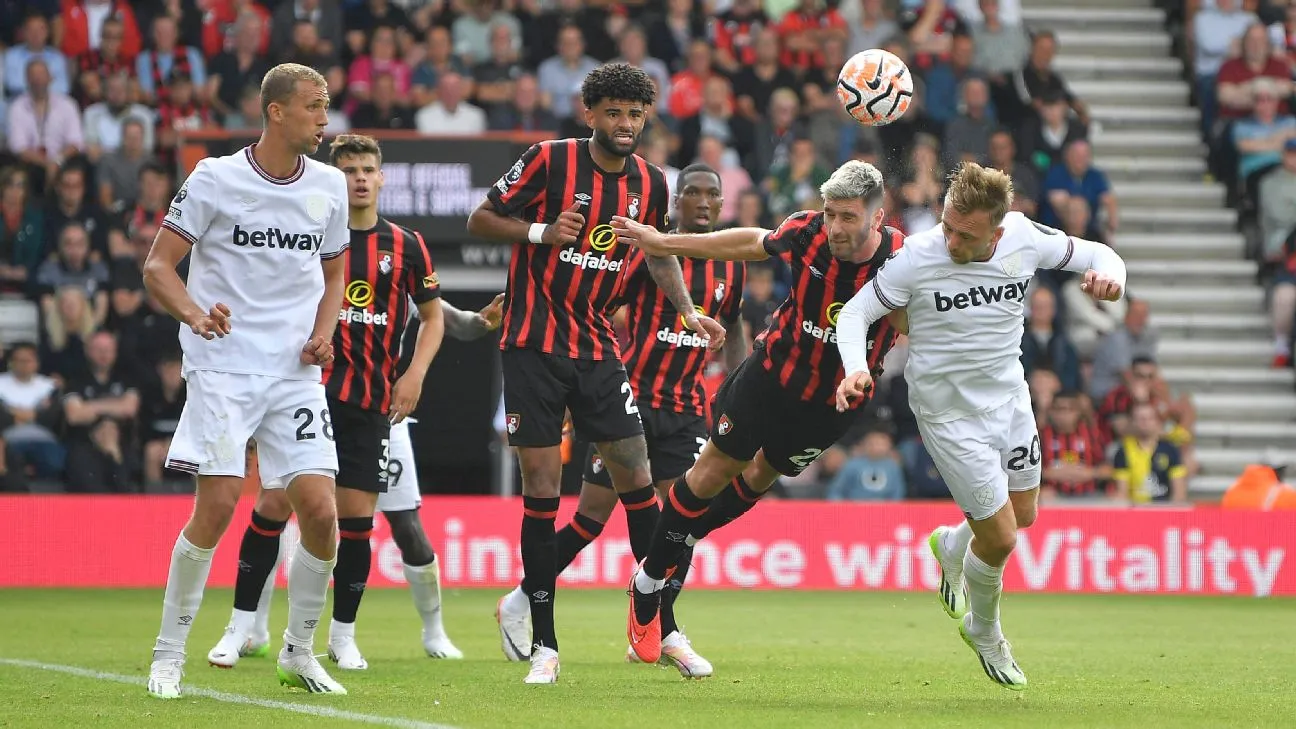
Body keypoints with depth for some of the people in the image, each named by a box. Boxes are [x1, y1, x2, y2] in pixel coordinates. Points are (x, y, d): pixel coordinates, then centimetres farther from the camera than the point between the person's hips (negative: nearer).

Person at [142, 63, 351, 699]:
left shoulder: (329, 186, 8)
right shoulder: (215, 179, -5)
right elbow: (158, 265, -4)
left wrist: (323, 332, 3)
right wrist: (195, 313, -24)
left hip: (296, 372, 4)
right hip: (223, 366, -4)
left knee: (320, 511, -8)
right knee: (218, 504, -14)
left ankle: (299, 652, 13)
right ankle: (169, 651, 2)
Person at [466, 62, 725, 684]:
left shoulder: (649, 184, 5)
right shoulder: (550, 160, -9)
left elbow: (658, 253, 23)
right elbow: (480, 220, -3)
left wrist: (689, 312, 9)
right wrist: (542, 231, -19)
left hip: (597, 349, 4)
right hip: (533, 346, -4)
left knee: (636, 478, -1)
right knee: (542, 486, -5)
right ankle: (544, 643, 2)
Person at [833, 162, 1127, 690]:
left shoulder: (1024, 238, -16)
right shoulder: (918, 256, -25)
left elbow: (1098, 255, -1)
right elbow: (856, 313, -14)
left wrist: (1109, 276, -25)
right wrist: (856, 368, -33)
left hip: (1009, 397, 5)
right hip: (950, 414, -5)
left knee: (1022, 515, 19)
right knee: (1000, 538, -2)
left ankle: (950, 546, 53)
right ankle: (985, 633, 28)